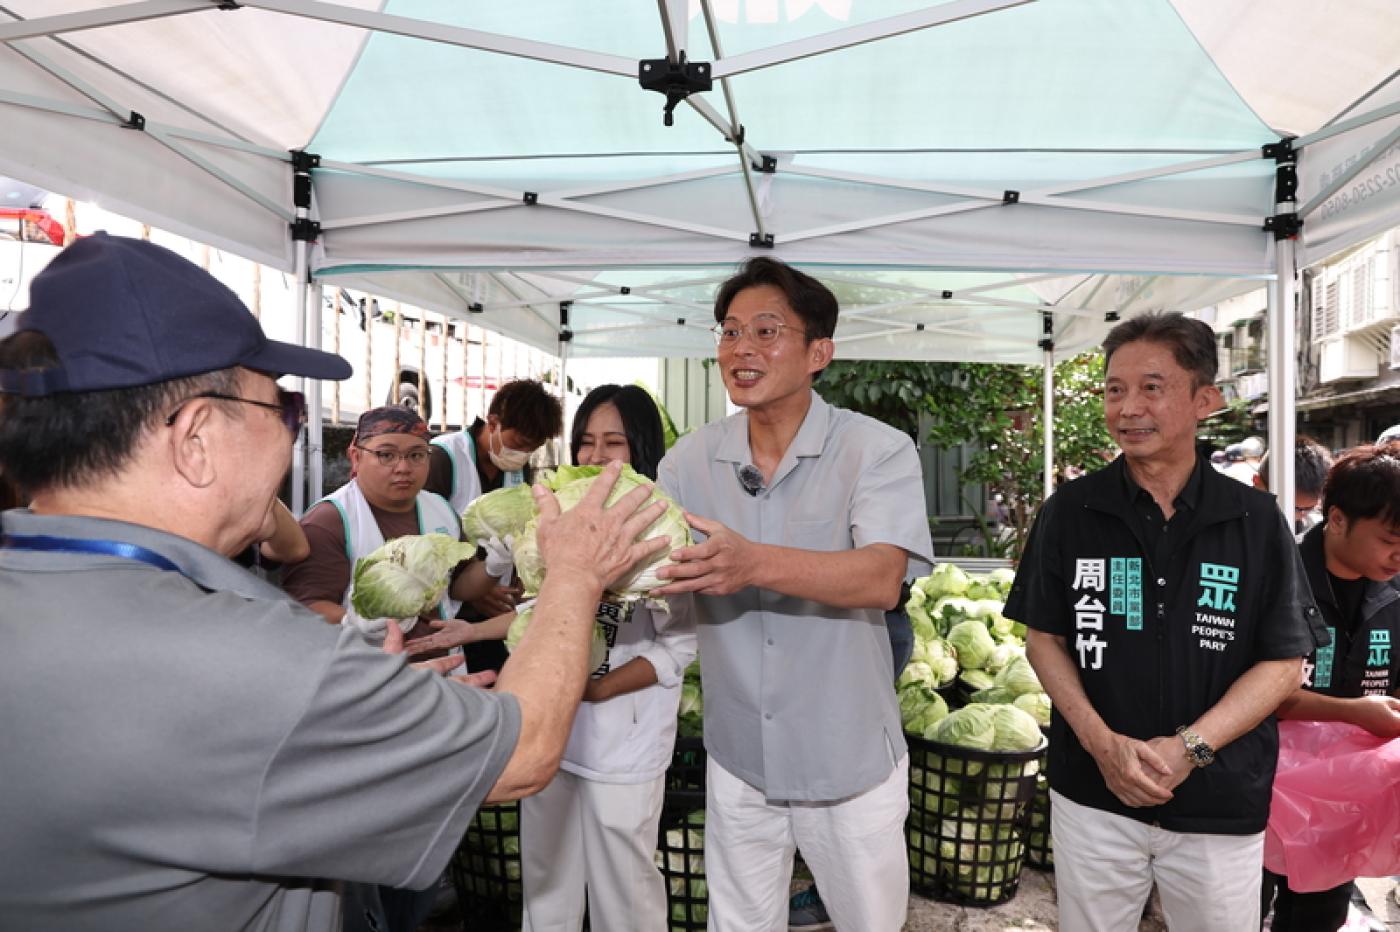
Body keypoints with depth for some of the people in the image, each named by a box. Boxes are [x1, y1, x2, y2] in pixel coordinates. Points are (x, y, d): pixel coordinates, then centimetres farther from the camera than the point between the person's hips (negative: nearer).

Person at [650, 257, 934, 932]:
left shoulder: (877, 450, -14)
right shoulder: (690, 460, -2)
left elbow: (881, 580, -28)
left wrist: (755, 564, -43)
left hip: (850, 762, -2)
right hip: (736, 760, 3)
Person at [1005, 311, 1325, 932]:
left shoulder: (1257, 522, -5)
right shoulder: (1069, 513, -4)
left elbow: (1284, 661, -3)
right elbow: (1044, 638, 0)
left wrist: (1189, 747, -16)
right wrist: (1101, 741, -14)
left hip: (1221, 805, 0)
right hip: (1091, 794, 1)